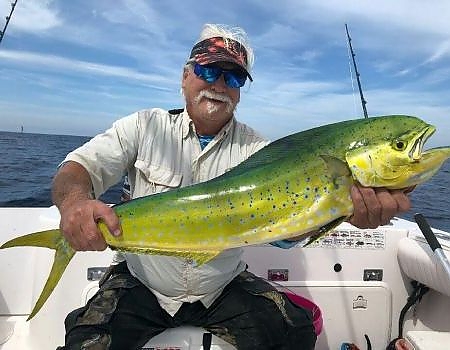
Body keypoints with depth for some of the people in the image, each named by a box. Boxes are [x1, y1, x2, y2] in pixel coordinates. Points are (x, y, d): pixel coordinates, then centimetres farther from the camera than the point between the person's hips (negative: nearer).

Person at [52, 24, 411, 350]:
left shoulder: (256, 148, -6)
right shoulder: (145, 127, -5)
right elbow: (80, 167, -10)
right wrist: (75, 201, -36)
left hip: (225, 288, 2)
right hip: (139, 283, 0)